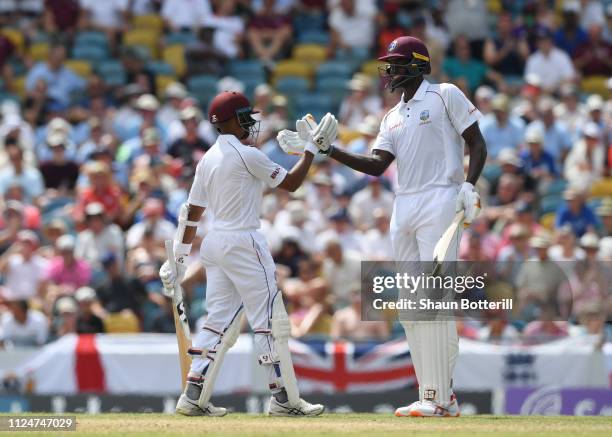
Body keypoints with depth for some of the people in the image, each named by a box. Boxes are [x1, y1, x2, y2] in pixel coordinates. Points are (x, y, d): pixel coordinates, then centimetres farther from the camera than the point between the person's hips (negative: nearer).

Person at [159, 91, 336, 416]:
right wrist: (313, 147, 4)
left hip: (214, 244, 8)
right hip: (243, 243, -8)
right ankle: (283, 398, -2)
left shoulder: (207, 160, 11)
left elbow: (192, 212, 12)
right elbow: (291, 183, -4)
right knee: (270, 321, -3)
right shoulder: (247, 155, -11)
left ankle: (194, 397, 3)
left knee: (220, 320, 9)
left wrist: (180, 257, 15)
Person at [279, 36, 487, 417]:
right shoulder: (393, 117, 22)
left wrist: (469, 186, -17)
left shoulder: (446, 96, 2)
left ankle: (440, 397, -16)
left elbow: (478, 145, -3)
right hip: (404, 210, 8)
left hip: (440, 202, -8)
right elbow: (377, 165, 11)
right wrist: (329, 150, 1)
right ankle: (436, 396, 6)